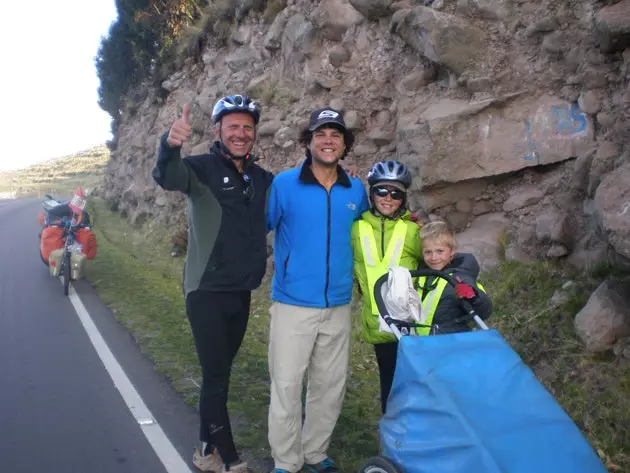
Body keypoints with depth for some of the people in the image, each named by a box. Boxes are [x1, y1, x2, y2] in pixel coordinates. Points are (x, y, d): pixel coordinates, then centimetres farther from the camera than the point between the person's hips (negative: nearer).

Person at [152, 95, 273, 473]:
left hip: (242, 294, 5)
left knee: (220, 376, 15)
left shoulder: (263, 179, 6)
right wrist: (170, 144, -53)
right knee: (215, 378, -3)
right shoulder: (202, 168, -10)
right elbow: (167, 177, -29)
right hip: (207, 293, -5)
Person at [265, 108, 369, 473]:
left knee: (331, 385, 14)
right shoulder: (284, 185, -6)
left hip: (338, 305, 4)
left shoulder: (356, 191, 5)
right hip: (293, 303, -4)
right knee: (287, 385, 1)